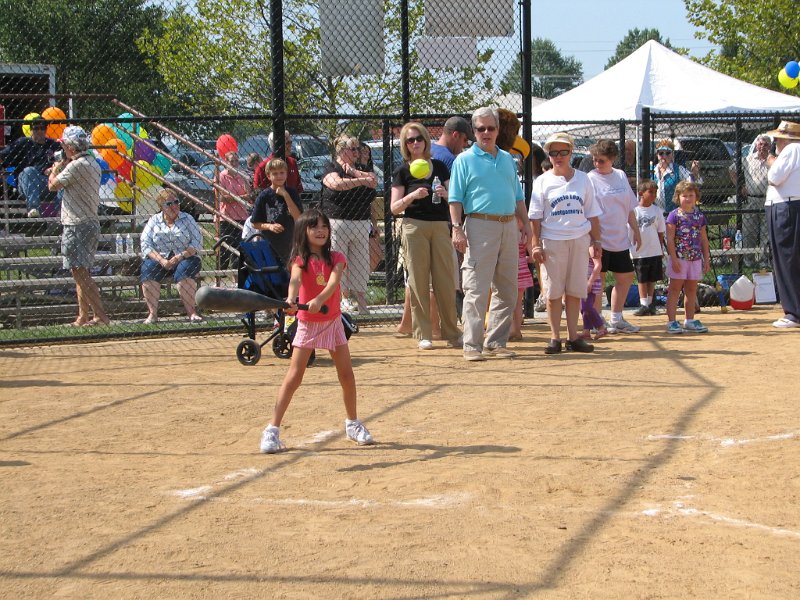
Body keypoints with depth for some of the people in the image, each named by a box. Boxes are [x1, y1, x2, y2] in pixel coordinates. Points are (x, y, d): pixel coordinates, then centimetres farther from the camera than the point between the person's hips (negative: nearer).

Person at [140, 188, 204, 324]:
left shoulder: (187, 219, 9)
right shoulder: (153, 221, 11)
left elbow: (197, 243, -1)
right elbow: (145, 245, 0)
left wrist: (180, 257, -16)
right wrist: (161, 260, -16)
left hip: (184, 258, -1)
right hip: (159, 258, 1)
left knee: (184, 270, -35)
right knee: (148, 269, -30)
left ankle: (192, 313, -34)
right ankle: (152, 314, -31)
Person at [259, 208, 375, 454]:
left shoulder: (336, 258, -2)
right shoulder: (300, 260, -8)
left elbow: (334, 281, -22)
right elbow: (295, 280, -30)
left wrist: (318, 300, -42)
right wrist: (291, 300, -52)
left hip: (333, 321, 3)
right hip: (307, 324, -3)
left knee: (347, 375, 5)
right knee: (293, 377, -8)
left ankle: (353, 424, 25)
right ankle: (272, 429, -5)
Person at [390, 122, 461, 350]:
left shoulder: (439, 166, 11)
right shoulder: (403, 171, 3)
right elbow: (395, 208, -1)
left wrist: (445, 194, -8)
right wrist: (412, 196, -17)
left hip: (440, 226, 2)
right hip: (415, 226, -2)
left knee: (445, 281, 1)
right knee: (419, 281, -2)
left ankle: (452, 333, 8)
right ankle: (423, 335, 3)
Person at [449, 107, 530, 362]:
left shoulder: (507, 159, 18)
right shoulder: (465, 160, 2)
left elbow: (518, 197, 21)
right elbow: (455, 199, -3)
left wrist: (527, 226, 14)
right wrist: (457, 229, -14)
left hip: (509, 226, 6)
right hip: (480, 225, -6)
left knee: (507, 290, 7)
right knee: (476, 289, -9)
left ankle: (496, 342, 15)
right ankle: (472, 345, -8)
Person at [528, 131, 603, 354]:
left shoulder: (582, 179, 10)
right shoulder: (542, 181, 3)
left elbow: (592, 214, 13)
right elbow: (535, 216, 0)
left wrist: (596, 241, 8)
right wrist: (535, 244, -7)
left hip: (579, 240, 2)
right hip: (552, 241, -2)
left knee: (575, 291, 4)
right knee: (554, 292, -1)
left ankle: (573, 337, 9)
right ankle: (555, 338, 3)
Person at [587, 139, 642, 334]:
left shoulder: (621, 176, 10)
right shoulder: (590, 179, -7)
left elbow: (629, 207, 18)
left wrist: (636, 231, 16)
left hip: (619, 239, 7)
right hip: (599, 239, -7)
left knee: (625, 277, 12)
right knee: (598, 279, -3)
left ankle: (616, 320, 24)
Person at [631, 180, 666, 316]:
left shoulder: (657, 210, 3)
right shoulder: (634, 210, -5)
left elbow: (660, 232, 9)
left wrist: (661, 249, 8)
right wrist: (630, 249, -6)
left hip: (655, 251, 3)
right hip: (639, 252, -3)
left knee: (652, 279, 9)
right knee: (642, 280, 4)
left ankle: (650, 303, 18)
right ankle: (643, 304, 7)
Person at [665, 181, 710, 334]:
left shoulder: (700, 216, 9)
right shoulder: (674, 215, -6)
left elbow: (704, 239, 13)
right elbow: (670, 239, -9)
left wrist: (706, 259, 9)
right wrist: (674, 259, -15)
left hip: (695, 259, 5)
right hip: (679, 258, -5)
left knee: (691, 290, 11)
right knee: (675, 289, -2)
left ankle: (690, 320, 20)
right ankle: (671, 321, -2)